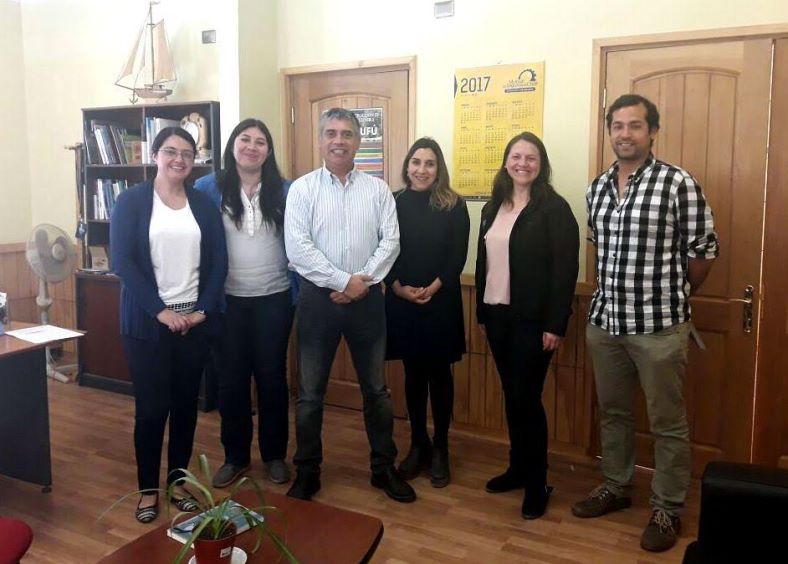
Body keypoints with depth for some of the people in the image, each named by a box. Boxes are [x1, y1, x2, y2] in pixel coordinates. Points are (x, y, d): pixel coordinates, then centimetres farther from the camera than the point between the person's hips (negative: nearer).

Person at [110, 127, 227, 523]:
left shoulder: (203, 205, 8)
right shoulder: (132, 201, -1)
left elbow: (218, 262, 4)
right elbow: (122, 261, -9)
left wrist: (203, 310, -7)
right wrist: (160, 311, -15)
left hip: (195, 319, 3)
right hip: (148, 321, -3)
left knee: (186, 404, 9)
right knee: (151, 406, 2)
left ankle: (178, 482, 24)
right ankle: (148, 489, 19)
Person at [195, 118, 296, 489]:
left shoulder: (284, 192, 1)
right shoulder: (208, 188, -2)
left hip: (273, 299, 0)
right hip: (227, 301, 0)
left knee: (272, 377, 10)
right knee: (231, 379, 9)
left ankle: (275, 455, 25)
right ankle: (235, 456, 26)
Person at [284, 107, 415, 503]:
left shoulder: (377, 189, 4)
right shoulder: (302, 189, -3)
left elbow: (390, 241, -3)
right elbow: (297, 249, -12)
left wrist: (363, 281, -15)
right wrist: (344, 281, -16)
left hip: (367, 299, 2)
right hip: (318, 299, -1)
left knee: (376, 389, 12)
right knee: (310, 392, 8)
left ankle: (383, 468, 27)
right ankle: (306, 472, 23)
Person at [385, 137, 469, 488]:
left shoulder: (454, 206, -1)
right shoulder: (394, 203, 4)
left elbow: (458, 256, -5)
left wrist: (433, 288, -16)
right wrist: (400, 288, -13)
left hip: (441, 303, -2)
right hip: (401, 303, 2)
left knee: (439, 373, 6)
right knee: (413, 373, 10)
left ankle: (440, 448, 19)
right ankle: (418, 444, 24)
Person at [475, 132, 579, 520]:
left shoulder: (554, 208, -8)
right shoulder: (493, 208, 12)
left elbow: (565, 269, -12)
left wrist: (555, 324, -16)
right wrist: (481, 312, 11)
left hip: (533, 319, -6)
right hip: (497, 315, 6)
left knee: (526, 397, -2)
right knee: (511, 395, 13)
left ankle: (537, 483, 12)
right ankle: (518, 468, 28)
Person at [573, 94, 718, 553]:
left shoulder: (678, 184, -11)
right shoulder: (597, 187, 7)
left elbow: (704, 251, -4)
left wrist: (673, 296, 7)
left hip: (658, 325, -5)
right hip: (605, 321, 6)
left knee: (667, 424, 7)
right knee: (613, 412, 18)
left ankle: (668, 510, 23)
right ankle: (616, 487, 36)